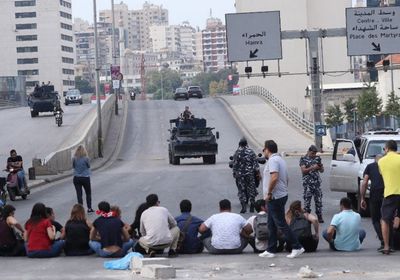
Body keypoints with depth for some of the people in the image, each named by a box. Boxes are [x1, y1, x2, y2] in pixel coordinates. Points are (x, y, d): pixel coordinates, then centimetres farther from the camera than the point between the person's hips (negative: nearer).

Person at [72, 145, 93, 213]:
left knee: (79, 194, 5)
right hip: (85, 178, -1)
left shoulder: (74, 159, -7)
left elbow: (73, 166, 6)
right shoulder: (86, 158, -13)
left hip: (76, 178, 2)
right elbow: (88, 166, 0)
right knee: (88, 193, 16)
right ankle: (89, 208, 19)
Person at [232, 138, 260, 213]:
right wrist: (258, 172, 2)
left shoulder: (237, 153, -3)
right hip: (250, 174, 0)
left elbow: (234, 164, -1)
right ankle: (252, 207, 11)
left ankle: (244, 206, -9)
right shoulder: (251, 152, -3)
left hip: (240, 175, 0)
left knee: (242, 190, 6)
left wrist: (234, 173, 10)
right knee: (251, 190, 9)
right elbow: (255, 163, -4)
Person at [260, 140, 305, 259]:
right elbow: (286, 179, 23)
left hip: (275, 197, -10)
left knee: (281, 224, -7)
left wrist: (269, 193, -20)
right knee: (272, 225, 13)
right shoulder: (280, 159, 17)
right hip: (281, 195, 10)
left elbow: (274, 178, -28)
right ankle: (271, 250, 16)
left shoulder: (273, 160, -16)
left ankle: (297, 247, -5)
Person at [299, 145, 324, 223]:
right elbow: (303, 170, -11)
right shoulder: (303, 159, -1)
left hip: (317, 182, 4)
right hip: (308, 183, -4)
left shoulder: (317, 158, 11)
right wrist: (312, 168, -23)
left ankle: (319, 217, 9)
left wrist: (321, 166, -8)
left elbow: (322, 171, 14)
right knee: (307, 200, -2)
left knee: (318, 200, 3)